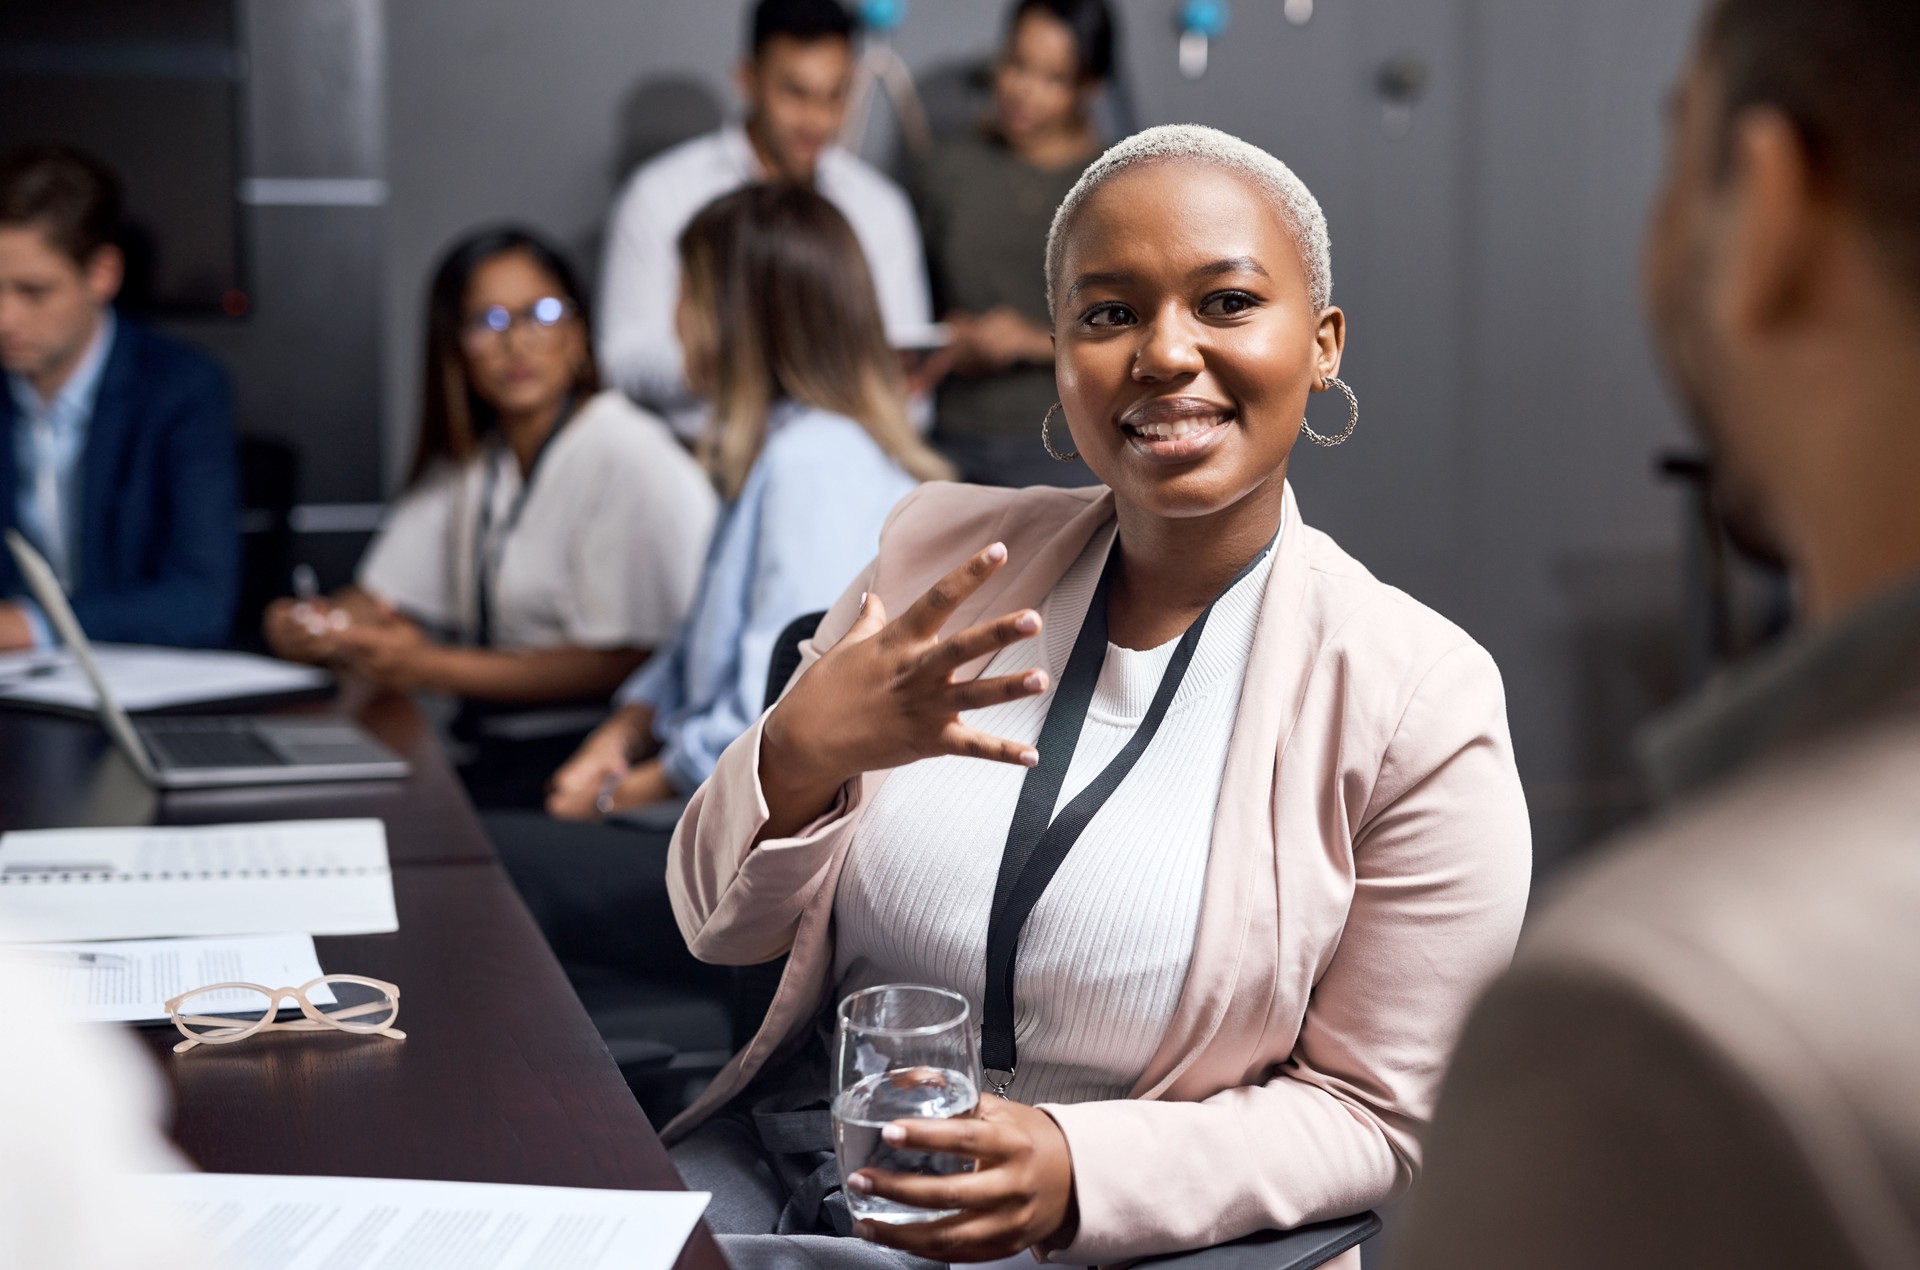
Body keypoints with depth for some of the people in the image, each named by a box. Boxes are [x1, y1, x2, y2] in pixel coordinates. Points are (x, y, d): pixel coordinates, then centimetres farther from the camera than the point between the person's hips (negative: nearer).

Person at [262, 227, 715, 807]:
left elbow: (627, 665, -17)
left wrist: (435, 668, -16)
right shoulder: (470, 461, 15)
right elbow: (381, 598, 16)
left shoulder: (630, 458, -10)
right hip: (486, 739, 7)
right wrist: (316, 624, -9)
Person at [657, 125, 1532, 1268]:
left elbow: (1370, 1115, -2)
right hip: (770, 1165, 3)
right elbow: (725, 926, 4)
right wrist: (803, 753, -17)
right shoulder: (945, 546, 3)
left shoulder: (1422, 703, -10)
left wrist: (1078, 1171, -18)